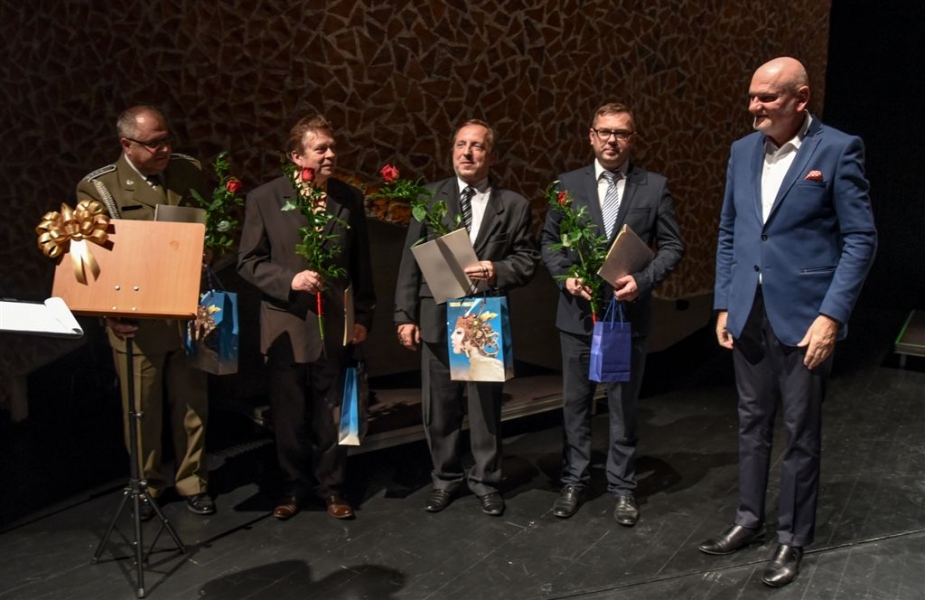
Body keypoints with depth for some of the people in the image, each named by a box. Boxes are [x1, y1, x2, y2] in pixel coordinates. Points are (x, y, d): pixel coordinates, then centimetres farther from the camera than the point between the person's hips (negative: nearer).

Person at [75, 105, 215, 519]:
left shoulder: (189, 172, 1)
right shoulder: (98, 188, -8)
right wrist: (111, 312, -16)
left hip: (188, 314, 3)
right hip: (136, 320, -2)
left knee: (192, 404, 13)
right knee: (142, 409, 12)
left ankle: (192, 481, 32)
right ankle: (147, 484, 35)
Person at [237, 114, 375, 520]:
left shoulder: (350, 199, 4)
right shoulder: (264, 198, -3)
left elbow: (361, 266, 7)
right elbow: (249, 261, -3)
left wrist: (363, 317, 4)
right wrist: (289, 280, -18)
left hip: (335, 327, 2)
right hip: (287, 327, -1)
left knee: (331, 415, 11)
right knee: (289, 418, 11)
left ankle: (331, 487, 29)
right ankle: (295, 486, 31)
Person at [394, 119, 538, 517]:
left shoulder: (514, 205, 3)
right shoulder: (429, 196, 5)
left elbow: (527, 260, 2)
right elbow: (411, 260, 2)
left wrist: (498, 270, -19)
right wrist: (405, 314, -4)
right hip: (437, 317, 1)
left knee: (486, 404, 9)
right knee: (439, 406, 10)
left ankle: (486, 480, 27)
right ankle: (446, 476, 29)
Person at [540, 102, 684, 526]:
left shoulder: (654, 187, 1)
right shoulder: (568, 184, 3)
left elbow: (672, 246, 1)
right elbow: (548, 241, 6)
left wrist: (643, 280, -15)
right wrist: (565, 276, -11)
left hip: (628, 312, -1)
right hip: (578, 312, 1)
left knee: (624, 405, 10)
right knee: (575, 403, 11)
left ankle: (622, 486, 25)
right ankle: (574, 480, 26)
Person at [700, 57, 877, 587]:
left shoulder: (838, 149, -7)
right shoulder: (743, 151, 9)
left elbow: (861, 239, -8)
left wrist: (832, 314, -16)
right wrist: (724, 305, 8)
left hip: (803, 317, -5)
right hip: (749, 316, 5)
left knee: (802, 434, 8)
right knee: (753, 424, 16)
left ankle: (793, 540, 24)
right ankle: (750, 520, 32)